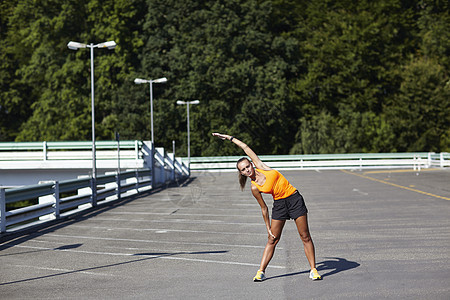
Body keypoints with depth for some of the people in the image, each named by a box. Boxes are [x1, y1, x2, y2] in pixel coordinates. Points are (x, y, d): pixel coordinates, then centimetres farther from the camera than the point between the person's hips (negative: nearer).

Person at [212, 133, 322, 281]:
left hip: (294, 198, 1)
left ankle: (313, 270, 5)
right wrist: (268, 227, 2)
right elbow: (264, 208, 2)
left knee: (305, 237, -1)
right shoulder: (255, 188, -5)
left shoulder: (261, 167, -3)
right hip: (279, 204, 0)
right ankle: (261, 272, 6)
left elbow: (246, 148, 3)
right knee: (272, 240, -1)